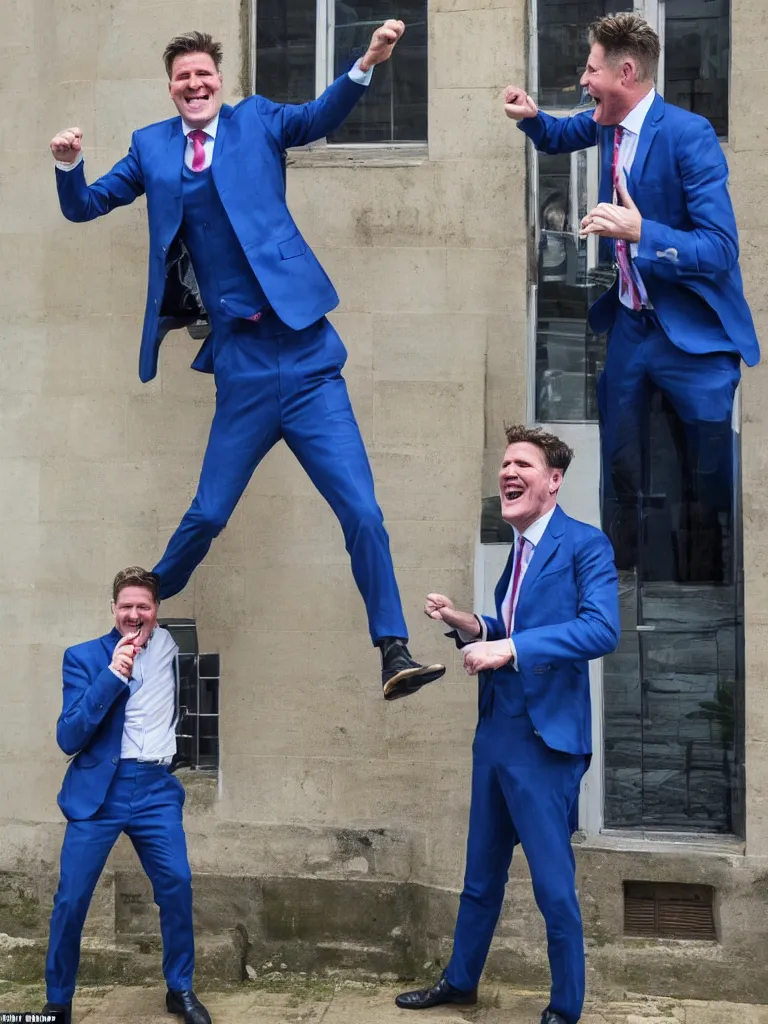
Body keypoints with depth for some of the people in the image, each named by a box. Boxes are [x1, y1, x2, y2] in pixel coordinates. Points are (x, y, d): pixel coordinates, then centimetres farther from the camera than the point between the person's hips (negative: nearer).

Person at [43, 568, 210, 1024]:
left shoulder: (168, 644, 6)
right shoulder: (84, 657, -4)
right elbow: (69, 738, -11)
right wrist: (112, 675, -20)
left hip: (157, 788, 3)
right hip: (98, 790, -2)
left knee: (177, 885, -4)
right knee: (72, 897, -3)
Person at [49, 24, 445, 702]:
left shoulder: (256, 121, 9)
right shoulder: (152, 146, 14)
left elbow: (321, 117, -8)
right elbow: (84, 207, 15)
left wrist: (367, 64, -27)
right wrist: (68, 164, -7)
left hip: (306, 359, -1)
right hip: (242, 372, 1)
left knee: (363, 513, -6)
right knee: (207, 516, 8)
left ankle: (395, 655, 1)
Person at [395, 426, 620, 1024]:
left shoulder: (585, 544, -11)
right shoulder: (518, 551, 13)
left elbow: (602, 630, -24)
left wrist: (509, 648, -29)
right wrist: (468, 626, 2)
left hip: (545, 738, -8)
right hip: (495, 732, 8)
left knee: (554, 885, 2)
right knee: (482, 875, 20)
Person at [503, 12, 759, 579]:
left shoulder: (688, 134, -20)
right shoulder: (609, 122, 2)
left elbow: (722, 251, -24)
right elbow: (561, 136, 26)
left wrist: (640, 231, -37)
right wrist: (532, 116, 4)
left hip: (693, 334, -7)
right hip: (629, 324, 7)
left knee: (710, 479, 3)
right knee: (621, 465, 16)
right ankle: (622, 569, 34)